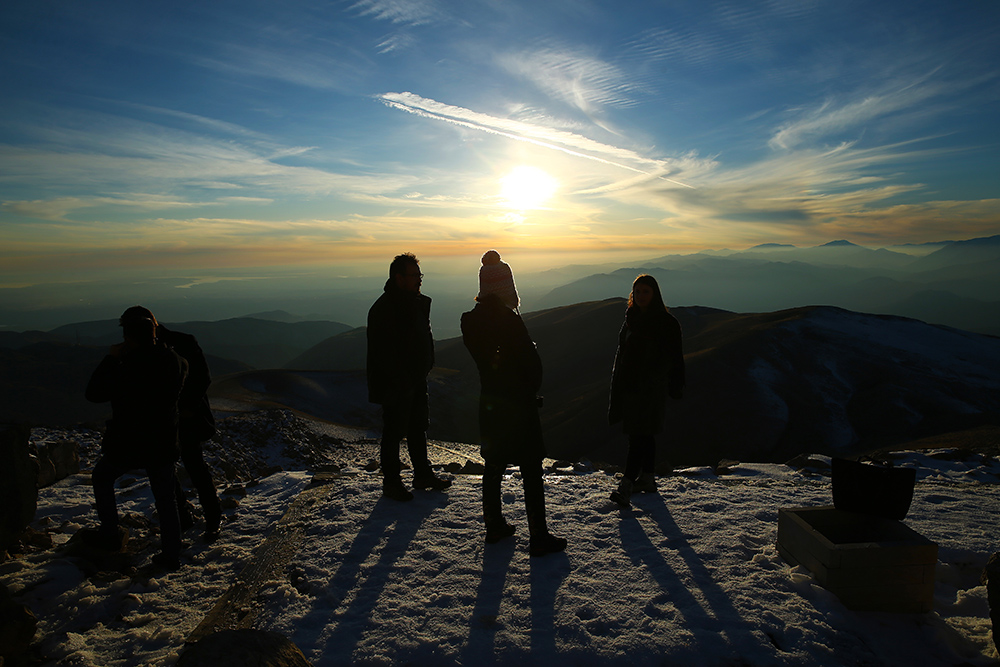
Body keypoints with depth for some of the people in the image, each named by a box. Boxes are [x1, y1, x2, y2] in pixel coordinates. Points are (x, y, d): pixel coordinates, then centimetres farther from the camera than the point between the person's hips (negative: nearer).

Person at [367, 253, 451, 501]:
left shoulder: (420, 302, 7)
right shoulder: (383, 308, -19)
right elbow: (383, 352, -22)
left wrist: (426, 366, 8)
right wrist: (401, 380, -21)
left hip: (417, 380, 8)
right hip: (394, 385, -8)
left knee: (418, 429, 19)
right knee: (394, 432, 4)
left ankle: (423, 474, 33)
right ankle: (391, 482, 19)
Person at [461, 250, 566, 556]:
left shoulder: (470, 321, -2)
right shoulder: (510, 320, -21)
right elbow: (531, 362, -15)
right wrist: (532, 388, 1)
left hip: (489, 401, 7)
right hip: (518, 402, -7)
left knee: (494, 466, 19)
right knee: (531, 473, 4)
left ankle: (494, 526, 32)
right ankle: (538, 538, 12)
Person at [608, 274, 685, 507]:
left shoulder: (667, 322, -3)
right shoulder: (631, 319, 13)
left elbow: (675, 358, -2)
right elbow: (621, 353, 17)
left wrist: (676, 388, -4)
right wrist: (617, 383, 15)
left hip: (652, 387, -6)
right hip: (629, 384, 6)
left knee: (639, 435, -11)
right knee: (644, 434, 14)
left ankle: (626, 486, -15)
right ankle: (647, 478, 26)